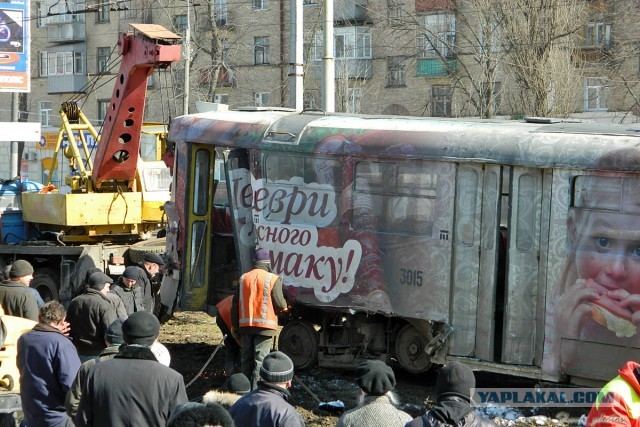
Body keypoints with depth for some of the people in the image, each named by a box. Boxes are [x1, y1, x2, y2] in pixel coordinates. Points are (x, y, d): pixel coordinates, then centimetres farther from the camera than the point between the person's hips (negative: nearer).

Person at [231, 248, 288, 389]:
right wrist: (285, 306, 13)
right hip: (265, 327, -5)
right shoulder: (273, 279, -7)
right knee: (261, 360, -3)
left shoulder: (244, 278, 9)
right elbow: (280, 304, -11)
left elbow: (235, 305, 9)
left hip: (245, 325, 5)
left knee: (246, 359, 13)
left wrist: (235, 326, 15)